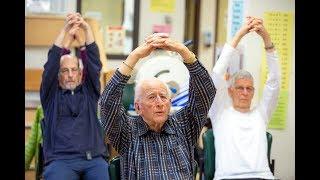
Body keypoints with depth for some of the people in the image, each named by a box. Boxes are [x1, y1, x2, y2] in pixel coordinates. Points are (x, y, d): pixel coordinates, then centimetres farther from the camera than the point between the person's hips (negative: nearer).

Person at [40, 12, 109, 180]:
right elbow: (52, 63, 5)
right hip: (61, 160, -1)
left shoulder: (89, 92, 21)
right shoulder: (51, 94, 18)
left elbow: (93, 60, 11)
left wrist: (86, 28, -1)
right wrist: (65, 30, -2)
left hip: (94, 159, 1)